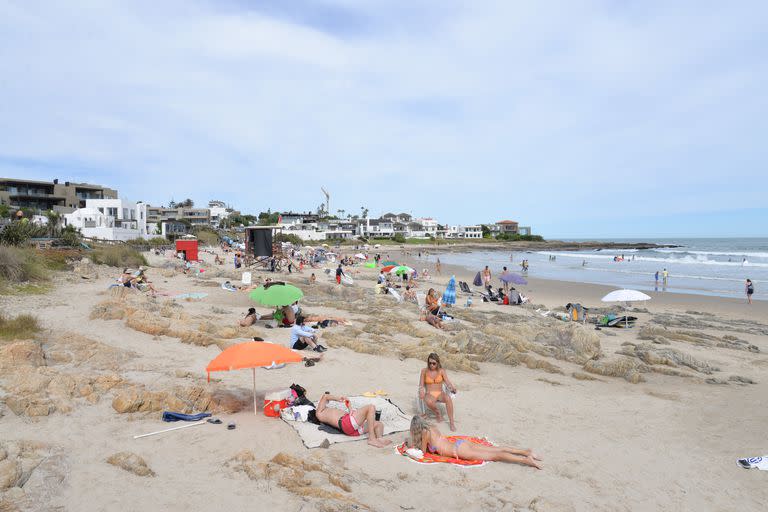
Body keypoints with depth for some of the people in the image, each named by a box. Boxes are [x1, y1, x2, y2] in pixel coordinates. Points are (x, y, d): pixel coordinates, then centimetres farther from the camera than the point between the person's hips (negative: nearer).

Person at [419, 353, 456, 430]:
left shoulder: (441, 371, 3)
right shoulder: (424, 371, 1)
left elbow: (448, 382, -5)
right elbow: (421, 385, 0)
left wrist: (452, 387, -28)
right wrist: (421, 391, -23)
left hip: (440, 394, 1)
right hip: (429, 394, -1)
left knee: (448, 398, -36)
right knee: (429, 402, -39)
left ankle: (451, 422, -30)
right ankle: (437, 412, -8)